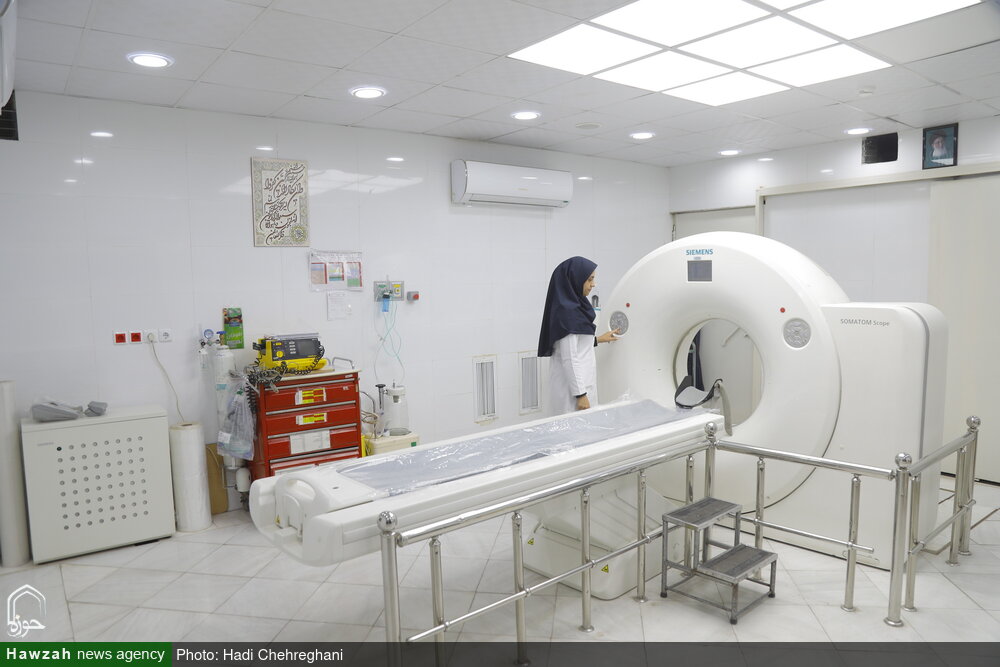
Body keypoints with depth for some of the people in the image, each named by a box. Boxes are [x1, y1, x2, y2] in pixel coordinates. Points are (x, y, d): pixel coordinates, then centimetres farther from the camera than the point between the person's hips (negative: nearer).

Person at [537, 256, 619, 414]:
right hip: (573, 388, -9)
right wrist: (580, 394, -21)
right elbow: (569, 358, -22)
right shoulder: (567, 312, -19)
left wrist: (599, 339, 23)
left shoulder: (573, 307, 8)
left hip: (578, 382, 9)